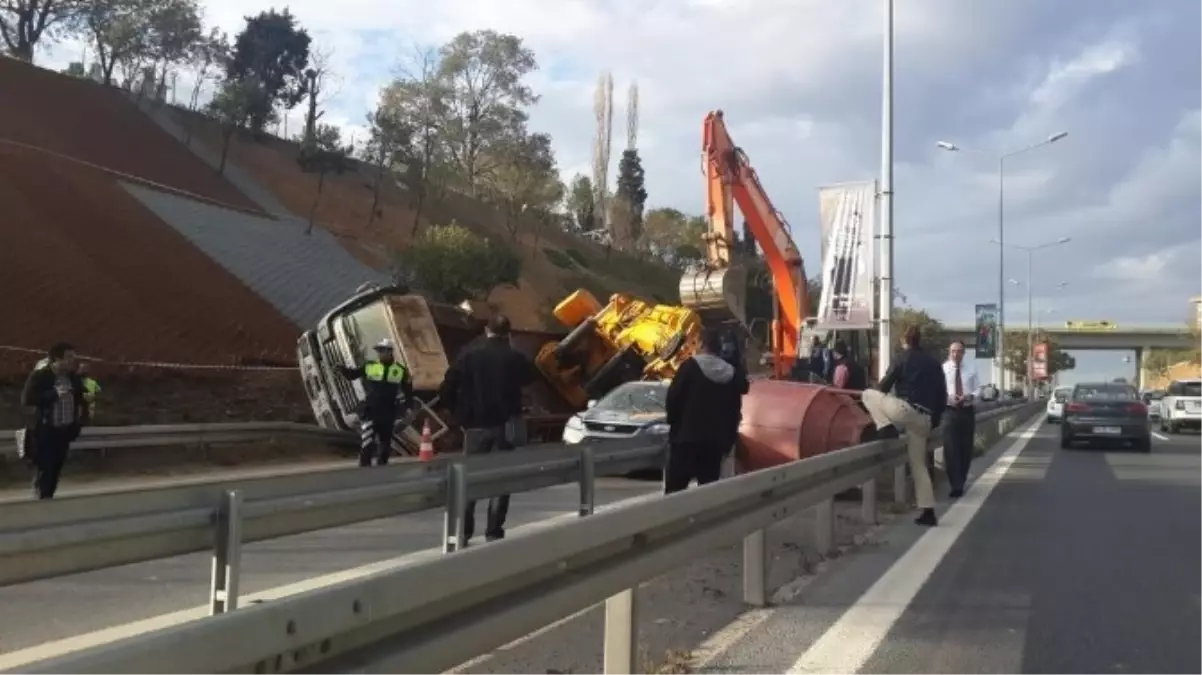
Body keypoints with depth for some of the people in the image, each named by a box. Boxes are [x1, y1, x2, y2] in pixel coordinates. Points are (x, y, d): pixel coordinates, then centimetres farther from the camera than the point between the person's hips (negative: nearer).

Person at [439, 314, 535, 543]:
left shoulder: (469, 355, -4)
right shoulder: (515, 357, -5)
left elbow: (447, 389, -7)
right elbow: (529, 378, 15)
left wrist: (460, 413, 6)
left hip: (475, 424, 1)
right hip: (504, 424, -1)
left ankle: (462, 529, 8)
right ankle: (493, 531, 2)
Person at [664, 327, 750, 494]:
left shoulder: (690, 366, -6)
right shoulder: (732, 373, 9)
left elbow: (673, 397, -6)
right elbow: (735, 411, 11)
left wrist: (673, 421, 11)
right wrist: (728, 440, 16)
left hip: (686, 435, -4)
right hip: (716, 439, 4)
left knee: (675, 486, -2)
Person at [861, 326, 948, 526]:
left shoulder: (903, 357, 5)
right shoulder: (934, 363, 21)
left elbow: (884, 386, 3)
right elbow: (942, 397, 20)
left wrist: (877, 397, 24)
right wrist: (933, 423, 25)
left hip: (905, 409, -6)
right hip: (924, 418, 6)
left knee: (868, 395, 14)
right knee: (919, 465, 13)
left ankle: (887, 427, -6)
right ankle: (928, 512, 7)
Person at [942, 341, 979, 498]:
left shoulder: (971, 371, 10)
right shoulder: (942, 369, 1)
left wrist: (968, 396, -17)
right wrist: (948, 397, -21)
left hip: (967, 411, 3)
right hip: (949, 411, -3)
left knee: (966, 449, 10)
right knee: (951, 449, -10)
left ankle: (960, 483, 26)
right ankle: (956, 486, -9)